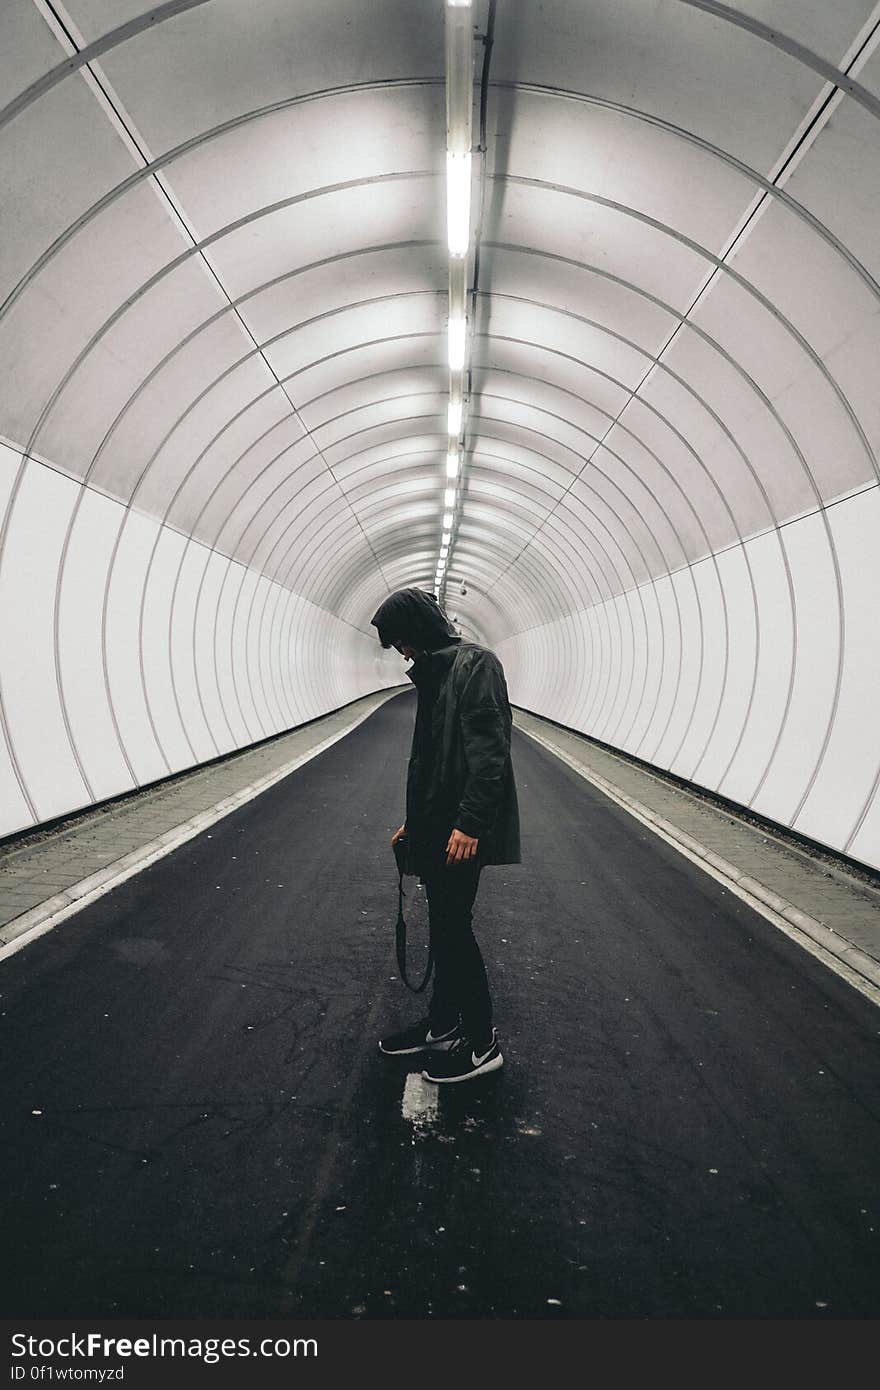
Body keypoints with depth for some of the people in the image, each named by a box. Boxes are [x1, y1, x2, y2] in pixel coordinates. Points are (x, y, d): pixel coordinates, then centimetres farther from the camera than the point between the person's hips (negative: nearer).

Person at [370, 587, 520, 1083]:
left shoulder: (475, 663, -12)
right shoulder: (435, 672, 17)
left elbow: (489, 751, -21)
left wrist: (469, 822, -26)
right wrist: (415, 821, 23)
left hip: (463, 830, -9)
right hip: (438, 827, 9)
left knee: (455, 926, -2)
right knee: (444, 926, 16)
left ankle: (482, 1042, 11)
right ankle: (443, 1025, 30)